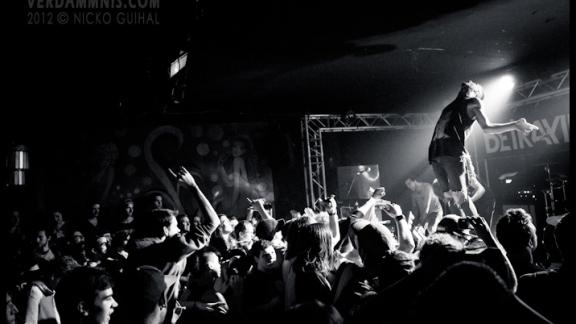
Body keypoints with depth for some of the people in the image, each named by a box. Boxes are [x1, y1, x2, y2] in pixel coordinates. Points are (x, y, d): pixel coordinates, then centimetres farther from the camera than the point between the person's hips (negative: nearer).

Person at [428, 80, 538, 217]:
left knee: (450, 196, 8)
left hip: (434, 153, 6)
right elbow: (487, 128, 2)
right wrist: (515, 125, 5)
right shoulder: (473, 101, 14)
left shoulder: (449, 107, 32)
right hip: (452, 151, -6)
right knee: (460, 195, -11)